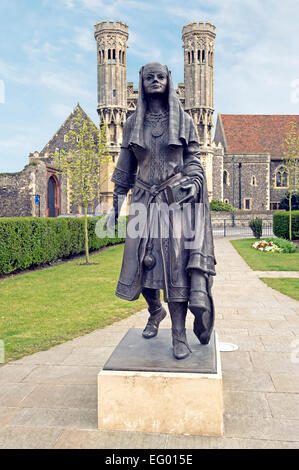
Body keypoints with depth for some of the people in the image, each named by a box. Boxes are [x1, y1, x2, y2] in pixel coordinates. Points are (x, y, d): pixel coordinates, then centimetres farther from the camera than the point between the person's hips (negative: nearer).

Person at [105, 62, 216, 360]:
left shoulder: (183, 120, 7)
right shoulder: (133, 123, 11)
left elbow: (193, 159, 9)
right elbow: (125, 167, 12)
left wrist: (194, 182, -12)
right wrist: (116, 205, 10)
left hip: (176, 201, -2)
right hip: (145, 201, 2)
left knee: (176, 264, -7)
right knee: (143, 263, 2)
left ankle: (179, 335, 1)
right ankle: (155, 311, 32)